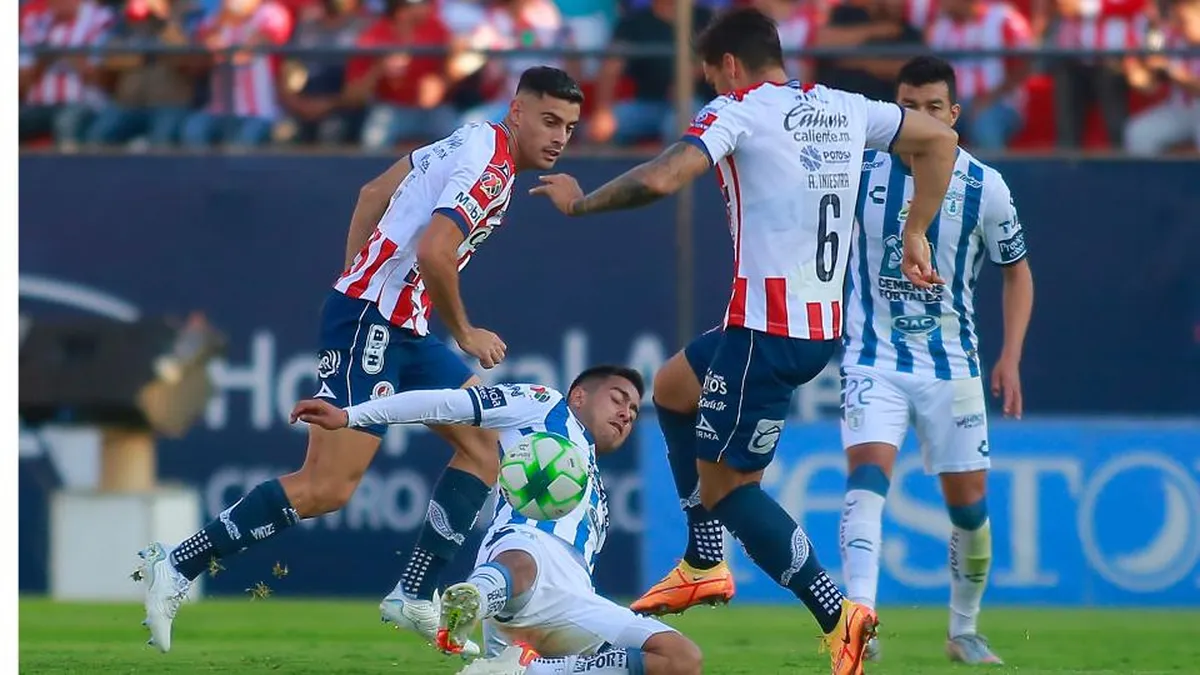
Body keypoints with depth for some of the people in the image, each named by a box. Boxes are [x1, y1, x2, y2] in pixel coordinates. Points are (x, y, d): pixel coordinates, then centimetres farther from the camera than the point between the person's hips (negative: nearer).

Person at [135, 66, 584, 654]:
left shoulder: (470, 143, 15)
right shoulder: (490, 168, -15)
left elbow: (374, 194, 23)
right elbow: (433, 253, -28)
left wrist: (354, 287, 24)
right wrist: (465, 334, -12)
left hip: (403, 331, 10)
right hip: (371, 323, -10)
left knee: (486, 442, 7)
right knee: (328, 486, -13)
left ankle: (414, 597, 5)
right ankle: (177, 567, -7)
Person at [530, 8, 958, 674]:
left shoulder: (738, 112, -10)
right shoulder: (844, 109, 11)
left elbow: (659, 178, -23)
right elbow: (940, 140, 20)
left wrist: (579, 202, -7)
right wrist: (915, 238, 22)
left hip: (766, 330, -9)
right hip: (823, 322, 9)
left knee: (725, 485, -1)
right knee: (671, 387, 28)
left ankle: (837, 616, -12)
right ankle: (704, 564, 28)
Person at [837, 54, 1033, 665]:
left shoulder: (984, 188, -5)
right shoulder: (858, 173, -5)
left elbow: (1017, 271, 8)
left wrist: (1010, 359, -1)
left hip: (951, 364, 2)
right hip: (873, 358, -2)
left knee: (969, 503, 8)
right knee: (867, 474, -24)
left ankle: (964, 631, 29)